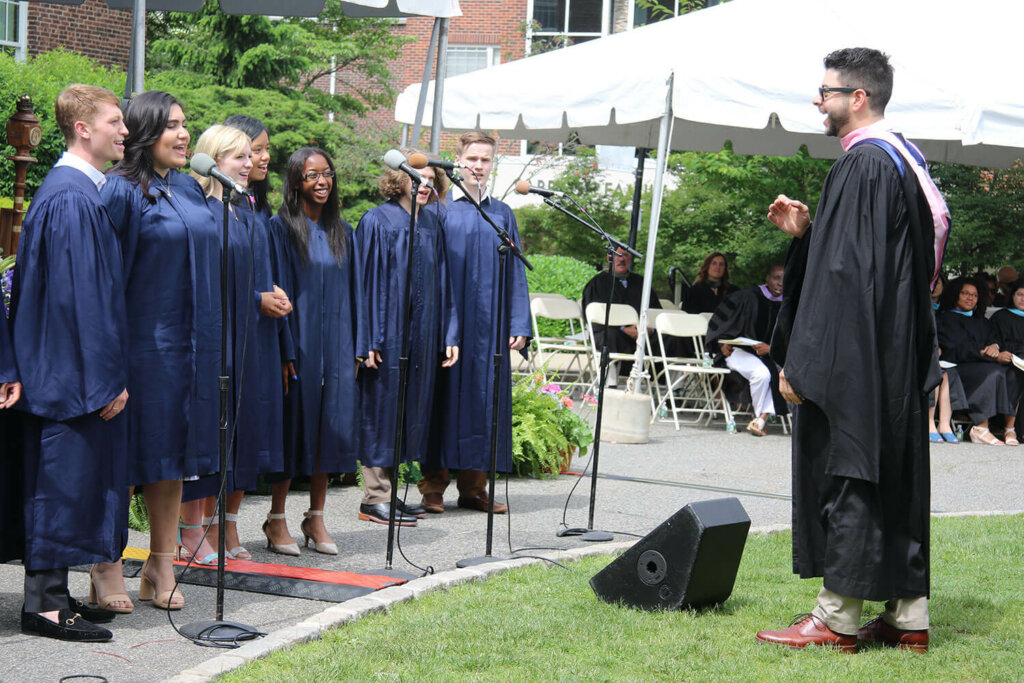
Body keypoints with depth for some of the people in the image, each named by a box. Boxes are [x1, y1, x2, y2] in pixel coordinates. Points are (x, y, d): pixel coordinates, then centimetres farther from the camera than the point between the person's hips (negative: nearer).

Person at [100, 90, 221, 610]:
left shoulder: (188, 188, 13)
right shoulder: (123, 191, -10)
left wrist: (207, 338, 18)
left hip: (187, 342, 7)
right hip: (142, 340, -7)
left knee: (173, 452, 10)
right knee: (129, 451, -2)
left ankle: (161, 565, 17)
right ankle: (110, 563, 7)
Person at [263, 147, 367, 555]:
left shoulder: (342, 232, 13)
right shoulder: (281, 228, -3)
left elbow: (353, 291, 14)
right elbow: (276, 291, -8)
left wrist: (357, 348, 7)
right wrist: (285, 351, -14)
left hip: (336, 346, 5)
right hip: (298, 343, -5)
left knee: (331, 426, 4)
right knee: (294, 425, -2)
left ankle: (316, 517, 14)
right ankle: (277, 519, 8)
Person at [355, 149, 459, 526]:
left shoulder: (431, 223, 11)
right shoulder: (377, 221, -6)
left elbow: (441, 282, 14)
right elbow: (367, 282, -10)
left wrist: (448, 335, 9)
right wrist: (368, 339, -16)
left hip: (421, 333, 6)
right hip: (387, 332, -6)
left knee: (410, 408, 8)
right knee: (382, 406, -3)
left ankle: (384, 493, 16)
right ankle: (375, 497, 3)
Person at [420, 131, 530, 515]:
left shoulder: (503, 215, 13)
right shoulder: (441, 210, 3)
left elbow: (515, 272, 12)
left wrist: (519, 325, 4)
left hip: (489, 322, 3)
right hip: (447, 320, -3)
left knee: (484, 397, 3)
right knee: (445, 394, -2)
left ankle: (473, 486, 10)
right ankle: (433, 487, 4)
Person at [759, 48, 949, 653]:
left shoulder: (864, 165, -16)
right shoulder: (903, 159, 14)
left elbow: (846, 273, -21)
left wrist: (802, 363, -19)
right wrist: (806, 231, 10)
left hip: (858, 359, -10)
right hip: (899, 362, 10)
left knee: (846, 474, -3)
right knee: (896, 479, 11)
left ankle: (836, 619, 3)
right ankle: (907, 618, 16)